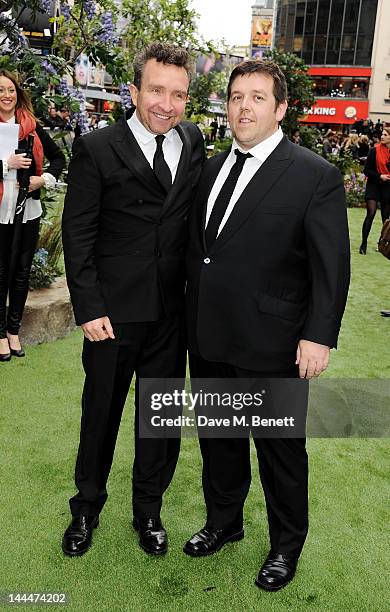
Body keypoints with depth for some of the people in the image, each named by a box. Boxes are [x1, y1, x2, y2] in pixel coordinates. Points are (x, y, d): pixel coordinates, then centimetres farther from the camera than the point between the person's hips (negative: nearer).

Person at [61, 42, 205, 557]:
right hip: (114, 311, -3)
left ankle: (148, 510, 37)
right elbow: (77, 236, -8)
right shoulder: (96, 149, -9)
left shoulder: (193, 141, 4)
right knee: (101, 413, 14)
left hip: (173, 311, 4)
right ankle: (87, 506, 38)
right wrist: (88, 308, -13)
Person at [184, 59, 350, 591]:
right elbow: (198, 249, 12)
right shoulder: (213, 168, 9)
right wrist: (193, 317, 10)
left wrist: (319, 336, -16)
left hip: (273, 346, -5)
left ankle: (287, 545, 35)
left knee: (281, 449, 12)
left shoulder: (317, 176, -10)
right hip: (209, 341, 6)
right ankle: (223, 522, 44)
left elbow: (332, 266, -11)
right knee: (218, 440, 21)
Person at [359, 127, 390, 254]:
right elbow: (367, 170, -5)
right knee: (371, 214, -12)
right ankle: (363, 244, -6)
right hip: (374, 185, -3)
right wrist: (379, 176, -16)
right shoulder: (375, 150, -6)